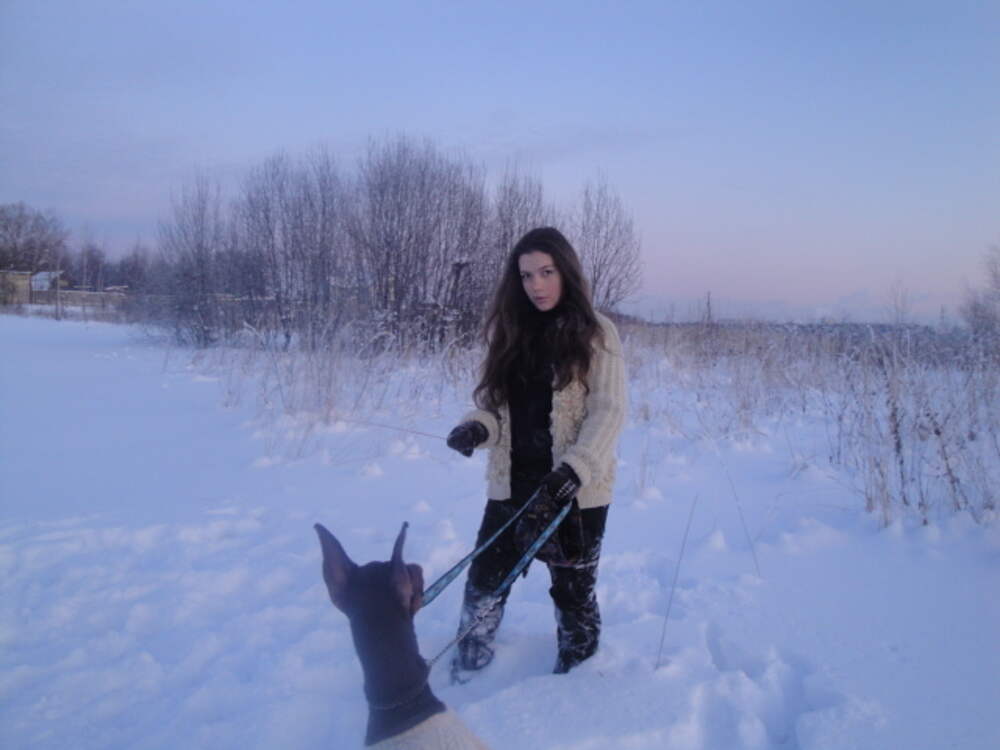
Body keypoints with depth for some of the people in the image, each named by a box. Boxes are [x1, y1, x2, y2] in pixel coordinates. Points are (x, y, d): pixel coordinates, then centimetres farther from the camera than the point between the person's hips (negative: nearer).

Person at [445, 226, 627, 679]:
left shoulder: (596, 333, -6)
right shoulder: (508, 331, 7)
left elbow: (609, 412, -10)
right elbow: (494, 400, 11)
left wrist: (575, 468, -23)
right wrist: (477, 426, -11)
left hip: (575, 490, -4)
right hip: (512, 484, 4)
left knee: (573, 589, 11)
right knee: (484, 582, 10)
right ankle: (463, 676, 28)